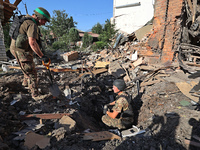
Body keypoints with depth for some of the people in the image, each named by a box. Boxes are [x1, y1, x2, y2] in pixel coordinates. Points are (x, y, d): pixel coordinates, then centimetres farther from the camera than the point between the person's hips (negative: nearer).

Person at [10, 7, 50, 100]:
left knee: (29, 68, 28)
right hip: (21, 51, -10)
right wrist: (42, 56, -29)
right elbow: (32, 42, -32)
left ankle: (25, 82, 51)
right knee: (31, 73, -6)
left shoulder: (26, 20, 14)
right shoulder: (32, 25, -19)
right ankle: (35, 95, 1)